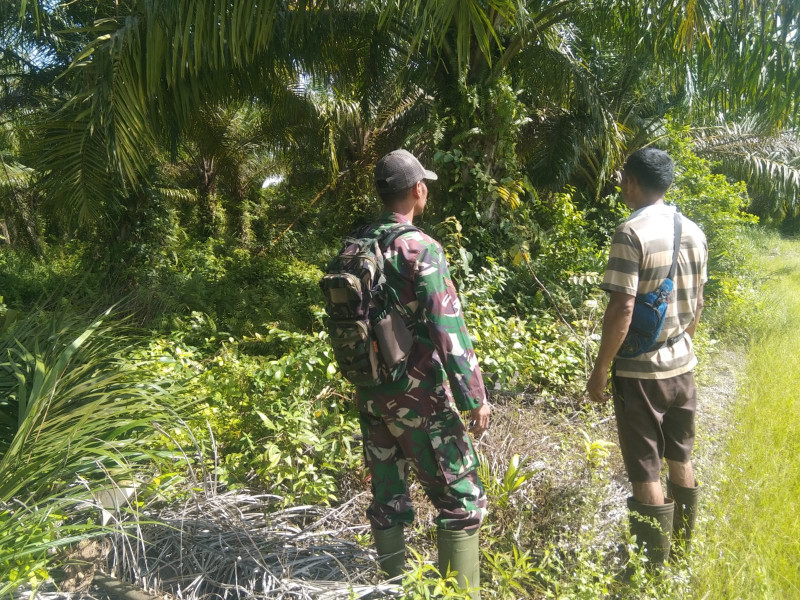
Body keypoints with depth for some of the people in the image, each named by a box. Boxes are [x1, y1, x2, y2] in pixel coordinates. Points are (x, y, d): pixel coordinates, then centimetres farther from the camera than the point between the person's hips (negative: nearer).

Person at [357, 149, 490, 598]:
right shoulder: (421, 249, -16)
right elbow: (449, 332, -19)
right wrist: (475, 396, -11)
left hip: (371, 393, 7)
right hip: (418, 396, -7)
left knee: (388, 497, 18)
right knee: (462, 499, 7)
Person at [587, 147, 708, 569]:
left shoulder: (632, 232, -18)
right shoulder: (693, 232, 5)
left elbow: (622, 307, -21)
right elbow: (697, 302, 12)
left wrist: (601, 368, -13)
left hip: (640, 370, -7)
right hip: (681, 364, 8)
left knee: (646, 474, 4)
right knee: (680, 460, 21)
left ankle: (656, 566, 17)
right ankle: (683, 548, 37)